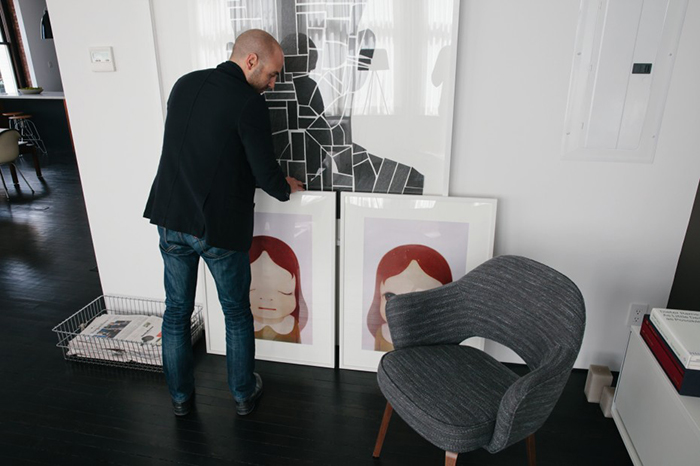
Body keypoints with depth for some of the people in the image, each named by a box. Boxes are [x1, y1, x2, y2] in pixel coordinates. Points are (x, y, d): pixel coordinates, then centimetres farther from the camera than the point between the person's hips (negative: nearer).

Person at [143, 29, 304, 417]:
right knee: (237, 313, 15)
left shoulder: (184, 85, 5)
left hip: (170, 220, 6)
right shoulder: (249, 104, -15)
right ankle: (243, 394, 32)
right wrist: (287, 188, 8)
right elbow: (266, 174, -16)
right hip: (220, 228, -5)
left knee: (176, 311, 18)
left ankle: (180, 396, 35)